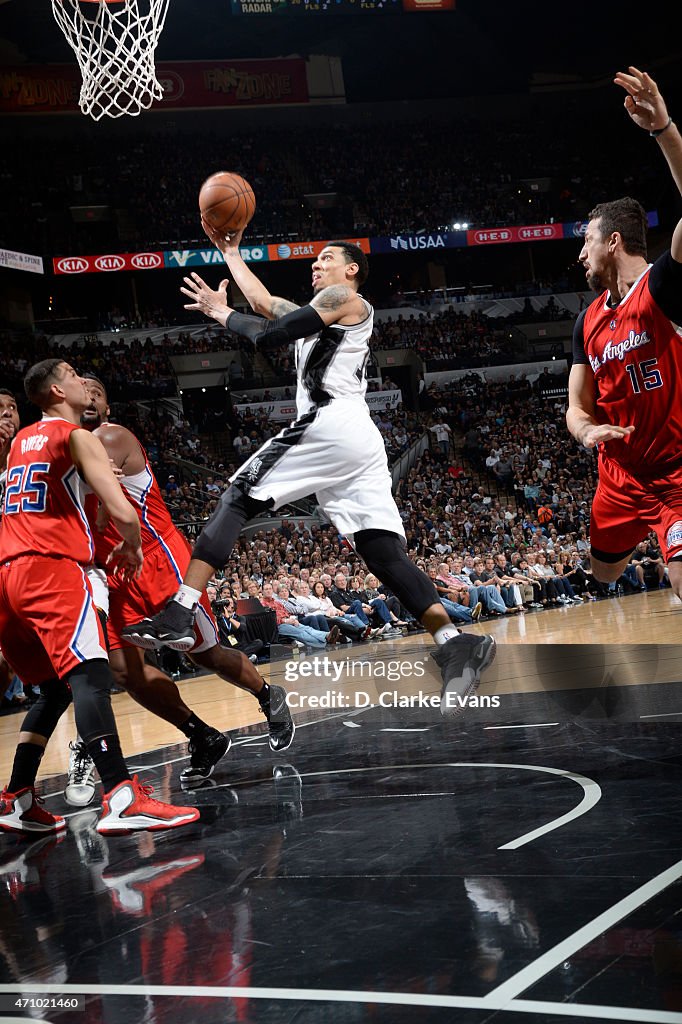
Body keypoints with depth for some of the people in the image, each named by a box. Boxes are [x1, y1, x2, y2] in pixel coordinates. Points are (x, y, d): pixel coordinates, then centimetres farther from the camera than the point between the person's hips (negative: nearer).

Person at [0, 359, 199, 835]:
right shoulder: (78, 438, 0)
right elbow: (123, 513, -10)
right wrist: (132, 547, 10)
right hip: (53, 567, -8)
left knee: (57, 687, 18)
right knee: (89, 676, -20)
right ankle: (122, 799, -34)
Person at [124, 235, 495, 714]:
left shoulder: (344, 299, 7)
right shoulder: (322, 315, 33)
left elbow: (269, 333, -3)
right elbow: (264, 301, 39)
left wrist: (223, 313, 13)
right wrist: (231, 253, 45)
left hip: (328, 424, -9)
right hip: (361, 441, 9)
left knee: (236, 501, -4)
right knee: (385, 553, -3)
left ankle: (179, 614, -13)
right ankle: (456, 643, -18)